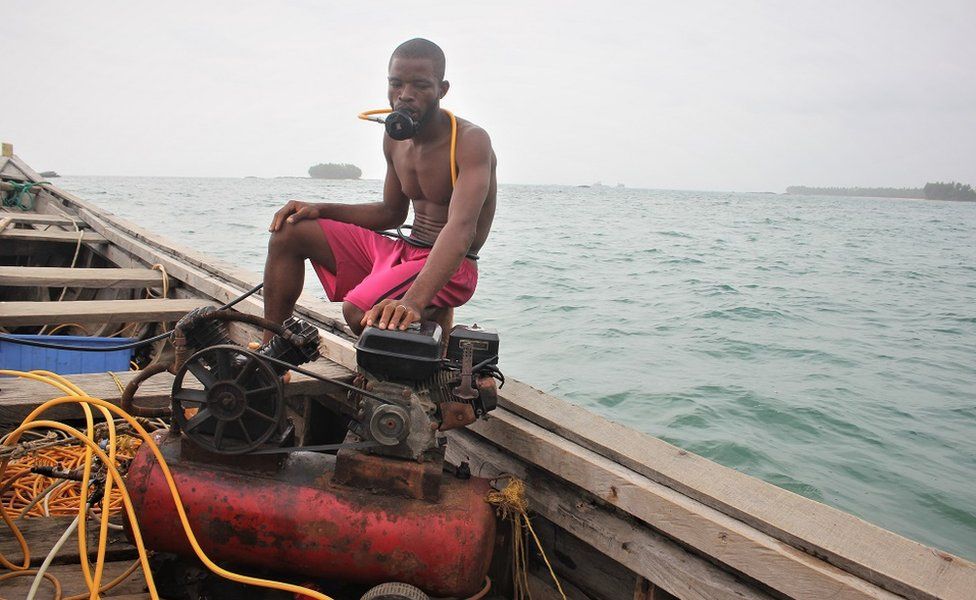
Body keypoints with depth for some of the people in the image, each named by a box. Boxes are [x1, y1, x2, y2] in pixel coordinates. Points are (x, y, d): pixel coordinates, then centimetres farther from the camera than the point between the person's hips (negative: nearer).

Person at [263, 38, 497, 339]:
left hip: (449, 268, -8)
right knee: (290, 231, 5)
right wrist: (320, 210, 6)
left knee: (359, 309, -35)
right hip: (404, 253, 8)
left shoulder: (471, 141, -18)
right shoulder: (395, 138, 7)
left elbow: (462, 229, -33)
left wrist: (414, 300, -48)